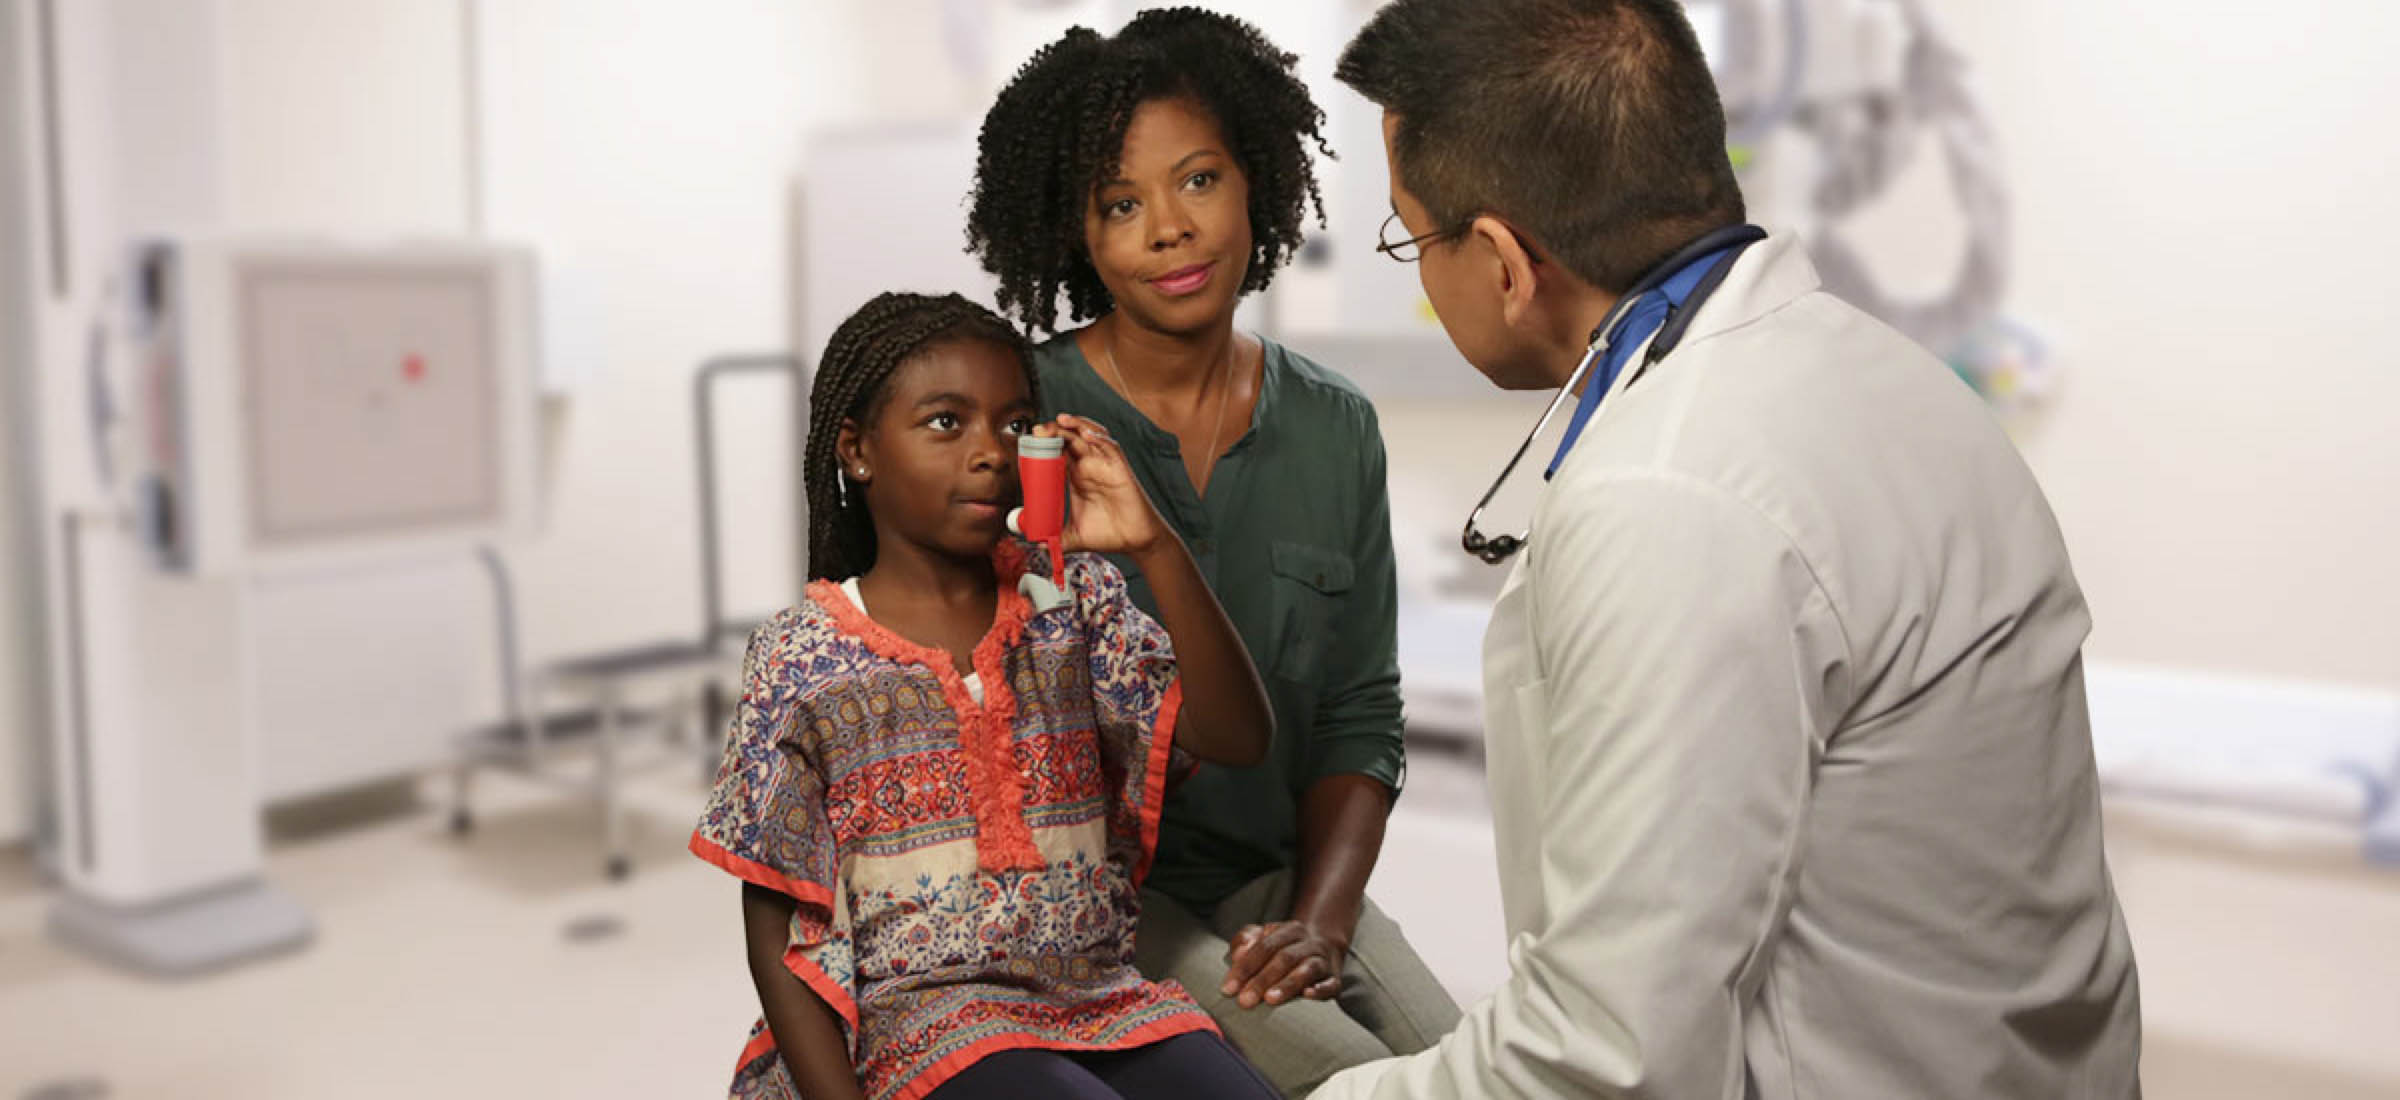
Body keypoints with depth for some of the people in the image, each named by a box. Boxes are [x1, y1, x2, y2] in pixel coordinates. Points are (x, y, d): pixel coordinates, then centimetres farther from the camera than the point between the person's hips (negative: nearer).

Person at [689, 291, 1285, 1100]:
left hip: (1102, 994, 4)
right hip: (922, 1019, -4)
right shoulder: (802, 661, -3)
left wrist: (1154, 546, -17)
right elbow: (777, 931, -1)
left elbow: (1235, 738, -7)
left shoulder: (1071, 601, 5)